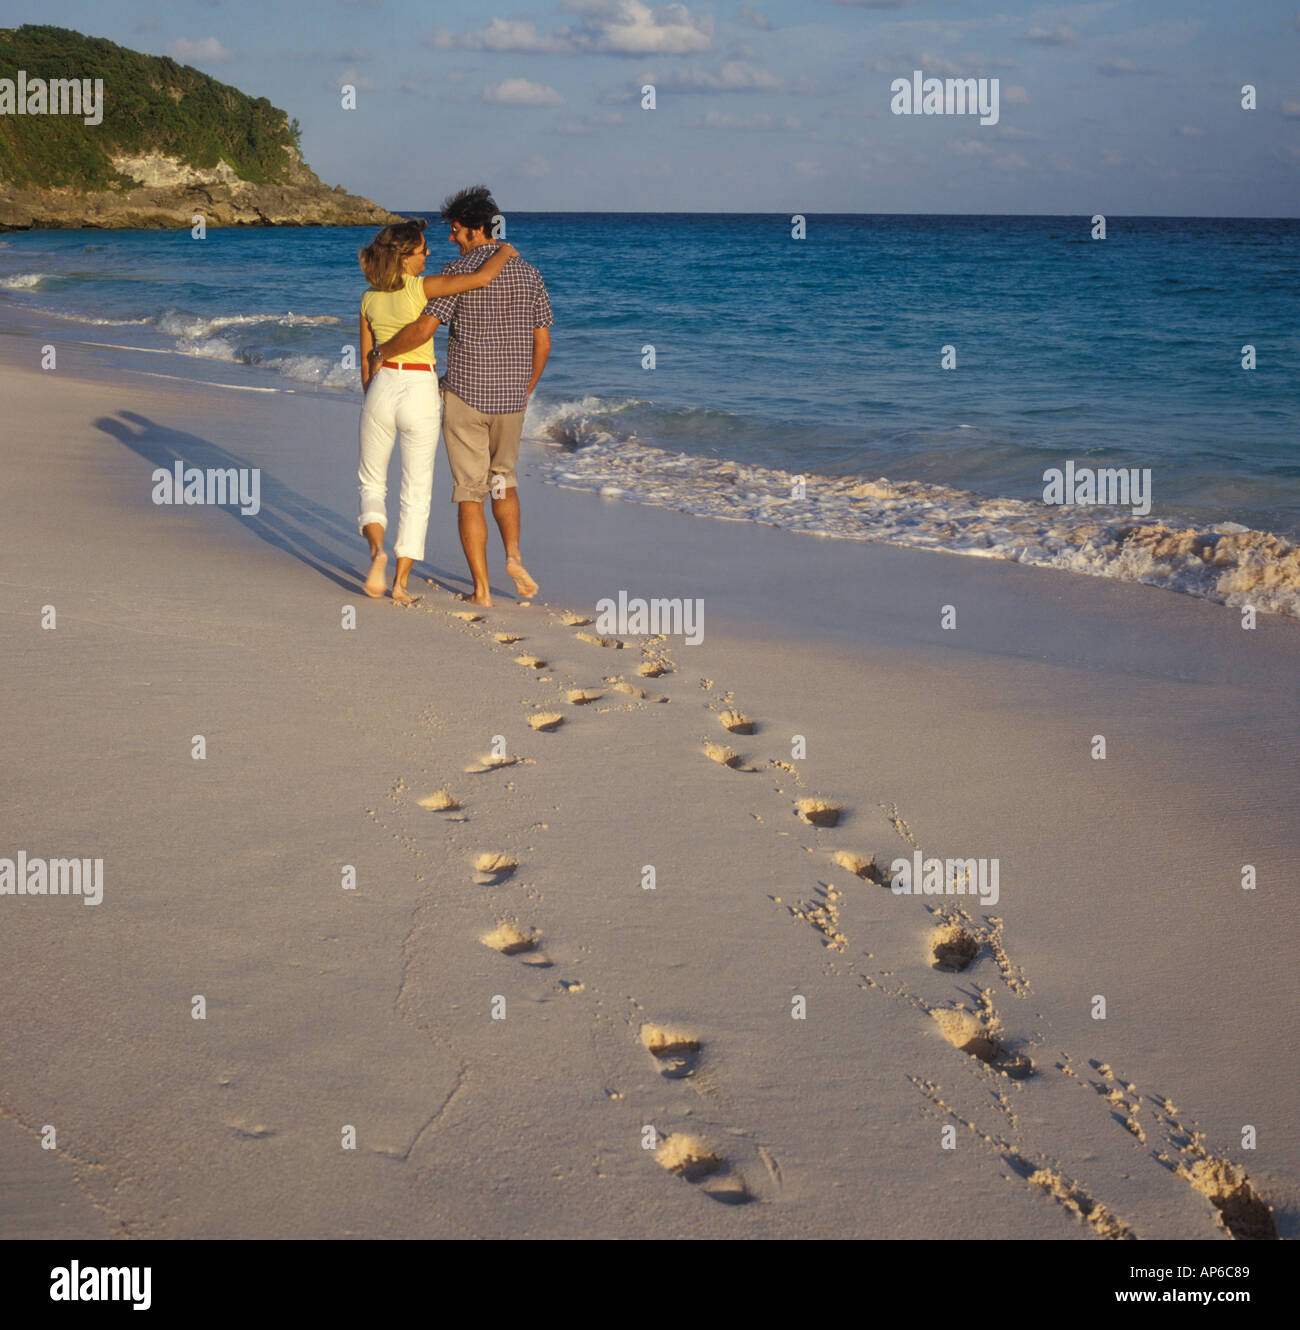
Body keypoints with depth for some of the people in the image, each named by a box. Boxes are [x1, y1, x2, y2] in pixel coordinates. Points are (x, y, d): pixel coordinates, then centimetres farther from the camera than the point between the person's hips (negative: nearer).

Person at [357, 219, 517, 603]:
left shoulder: (370, 299, 3)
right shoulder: (421, 288, -12)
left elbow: (367, 360, 9)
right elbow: (481, 277, -21)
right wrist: (505, 251, -1)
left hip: (382, 389, 3)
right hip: (421, 393, -3)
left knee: (371, 484, 18)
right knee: (417, 493, 8)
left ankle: (377, 550, -10)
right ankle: (401, 582, 4)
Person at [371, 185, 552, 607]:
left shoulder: (459, 271, -11)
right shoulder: (529, 274, 5)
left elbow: (423, 329, -17)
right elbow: (542, 342, 8)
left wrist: (380, 352, 0)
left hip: (465, 396, -4)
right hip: (511, 398, 4)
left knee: (471, 493, 3)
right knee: (503, 480, 24)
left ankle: (481, 589, 2)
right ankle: (513, 554, 2)